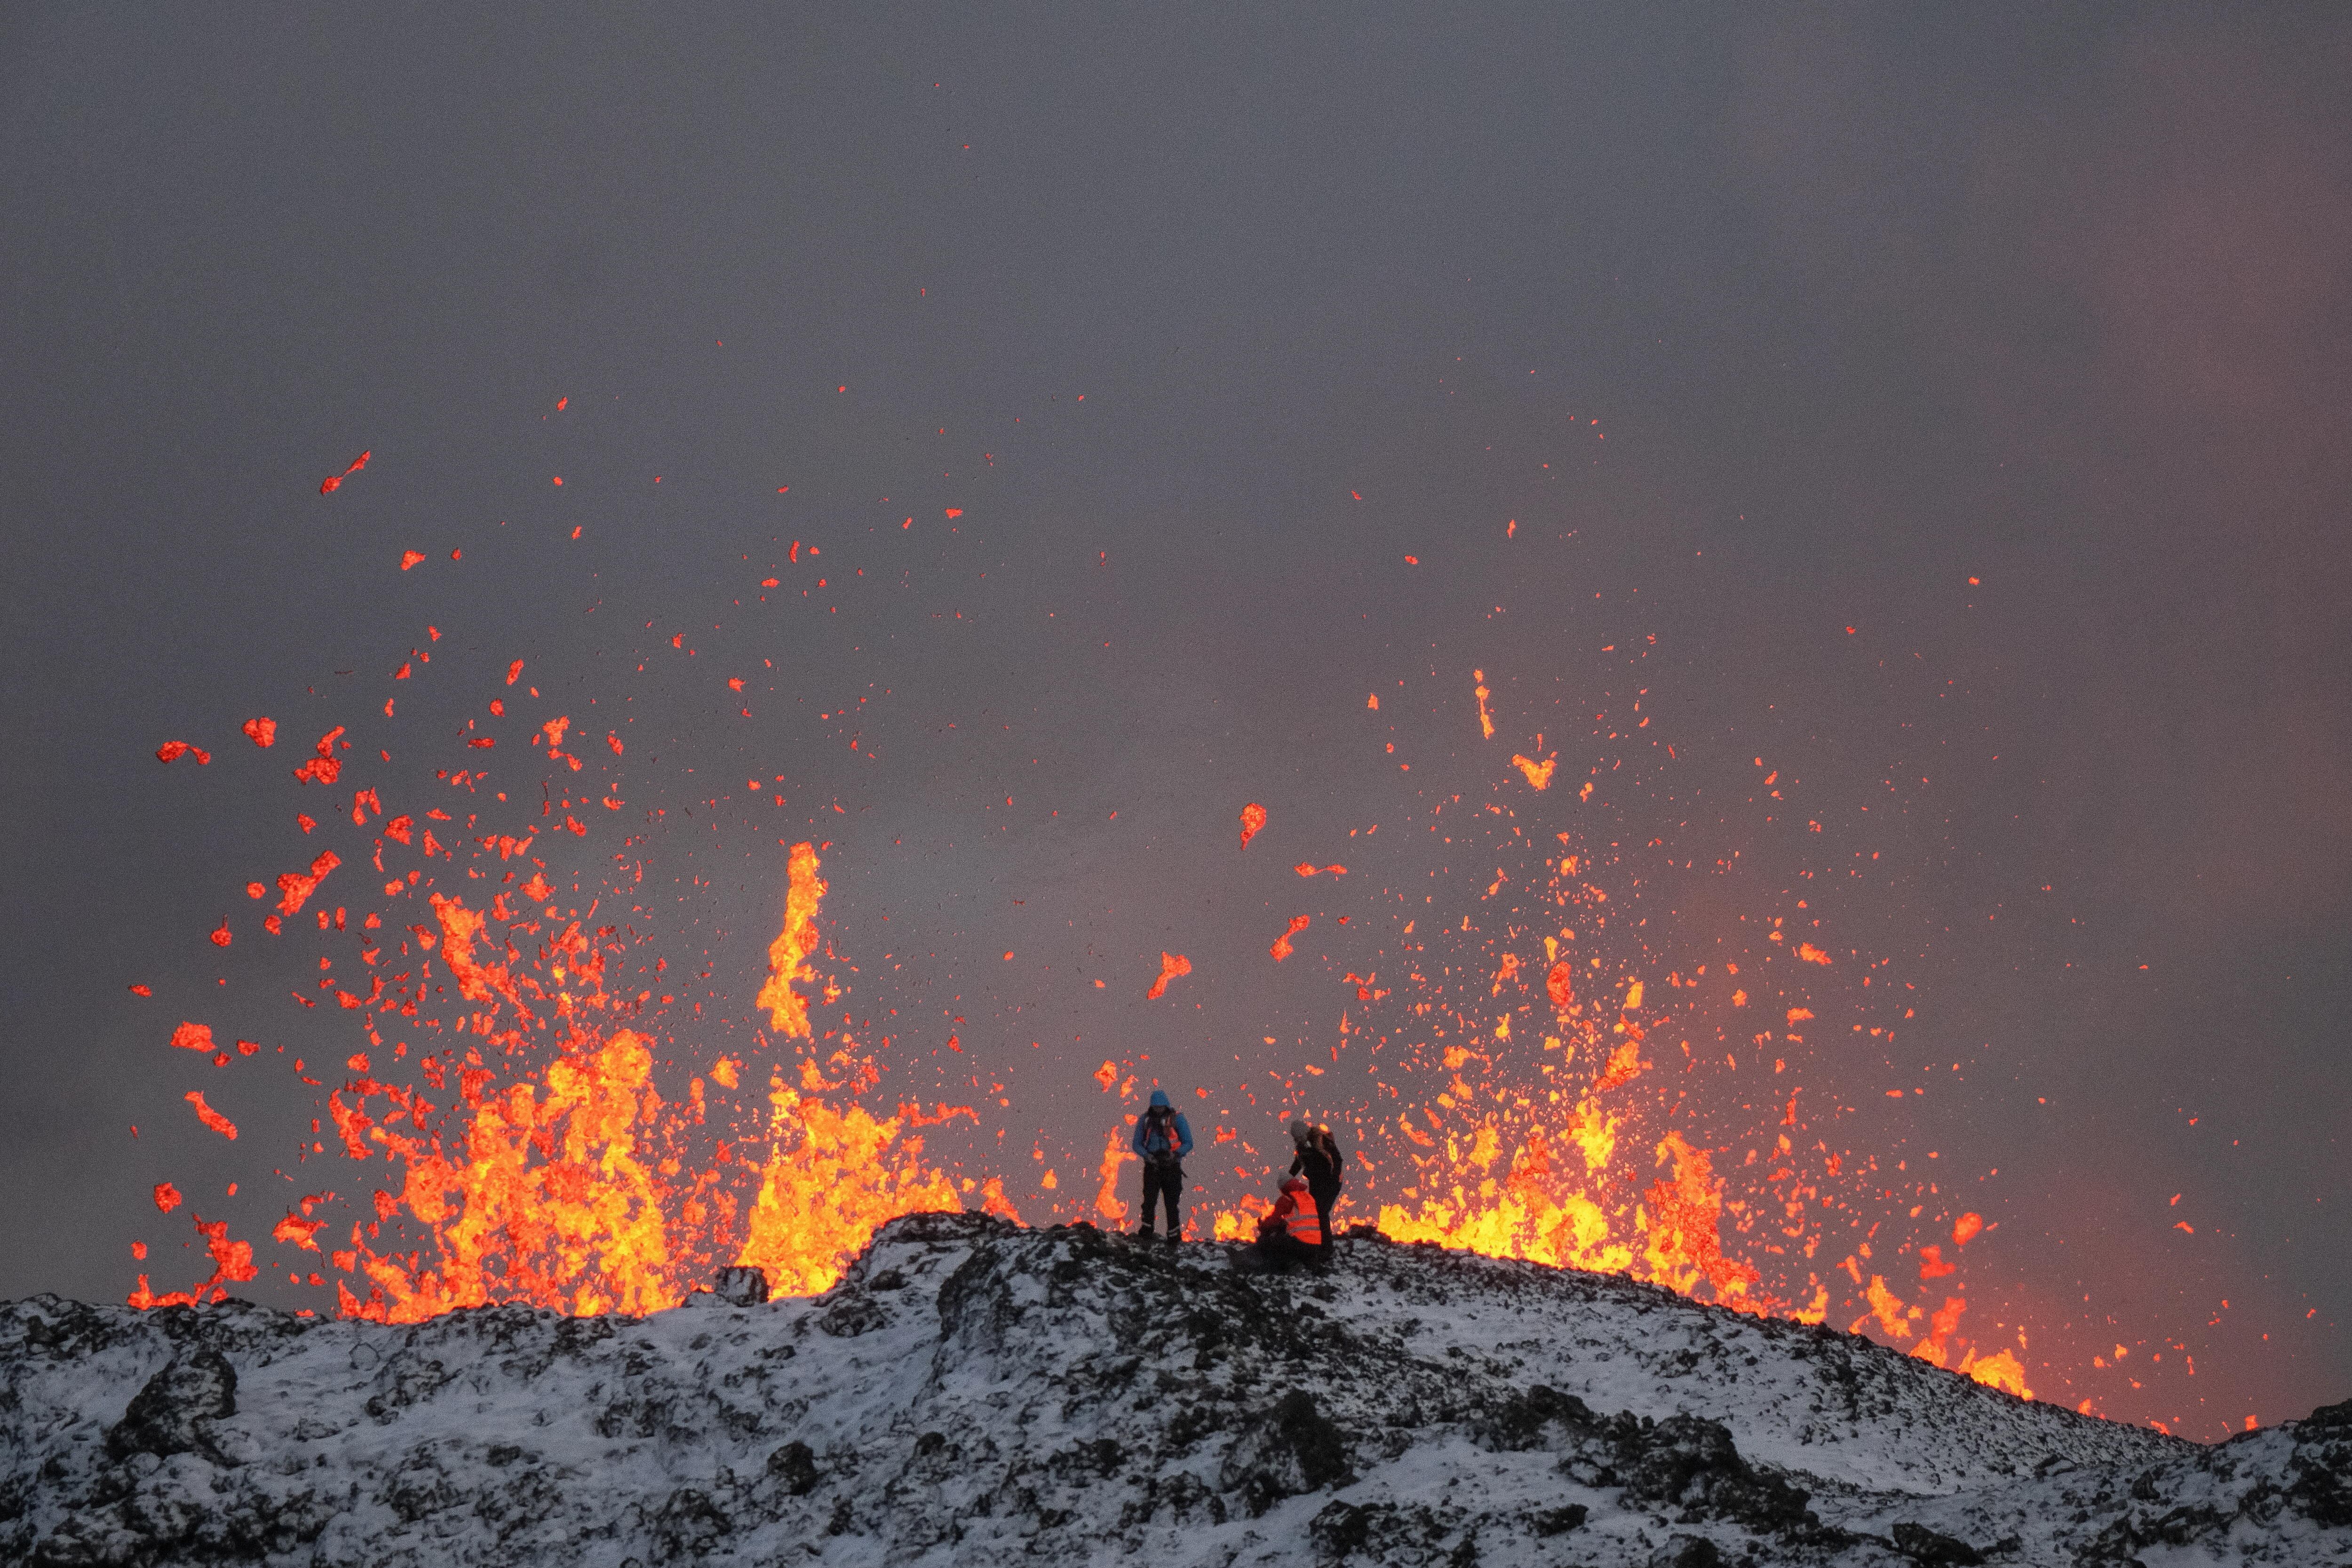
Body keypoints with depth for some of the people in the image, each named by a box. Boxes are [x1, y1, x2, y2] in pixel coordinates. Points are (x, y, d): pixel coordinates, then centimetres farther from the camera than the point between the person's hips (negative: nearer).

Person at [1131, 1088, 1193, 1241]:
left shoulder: (1177, 1118, -3)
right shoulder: (1145, 1120, 4)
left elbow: (1188, 1143, -2)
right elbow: (1137, 1144, 7)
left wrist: (1176, 1154, -20)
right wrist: (1147, 1155, -13)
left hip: (1171, 1166, -1)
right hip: (1152, 1166, 1)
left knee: (1172, 1203, 0)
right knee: (1149, 1200, -11)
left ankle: (1175, 1237, 8)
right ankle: (1146, 1233, 1)